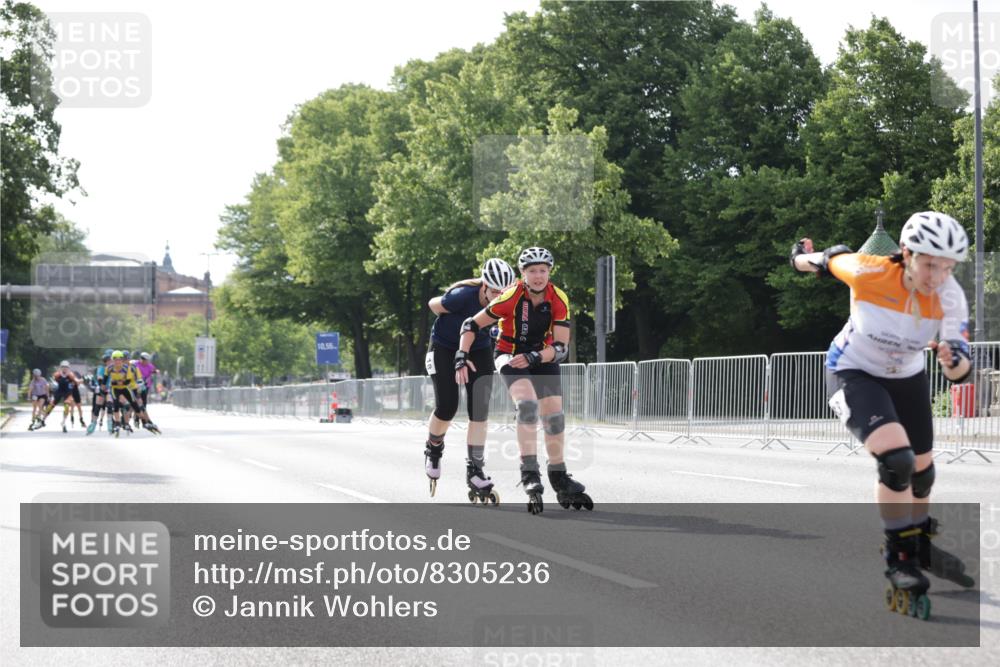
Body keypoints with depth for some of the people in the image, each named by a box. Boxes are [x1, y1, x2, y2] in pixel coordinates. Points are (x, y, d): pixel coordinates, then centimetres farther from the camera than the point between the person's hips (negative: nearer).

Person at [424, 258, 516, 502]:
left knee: (479, 410, -8)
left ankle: (475, 470, -6)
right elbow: (433, 304, -14)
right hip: (445, 348, -4)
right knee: (446, 407, -8)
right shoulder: (463, 296, -34)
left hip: (479, 349, 4)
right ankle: (433, 449, 23)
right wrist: (452, 326, -1)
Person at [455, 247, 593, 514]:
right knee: (528, 404, -28)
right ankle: (530, 473, -28)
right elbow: (472, 325, -14)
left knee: (554, 416, -3)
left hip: (543, 358, 3)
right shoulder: (511, 297, -23)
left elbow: (561, 347, -19)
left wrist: (533, 357, -33)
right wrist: (461, 357, -25)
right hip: (509, 355, -3)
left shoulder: (559, 300, -17)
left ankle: (559, 479, 13)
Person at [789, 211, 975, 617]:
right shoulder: (868, 272, -31)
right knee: (896, 459, -26)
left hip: (907, 379, 5)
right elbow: (834, 257, -8)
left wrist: (954, 361, -52)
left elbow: (960, 373, -28)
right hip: (853, 374, -4)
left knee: (922, 468, 20)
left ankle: (921, 547, 47)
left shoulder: (950, 297, -24)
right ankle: (899, 559, -10)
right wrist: (802, 258, 13)